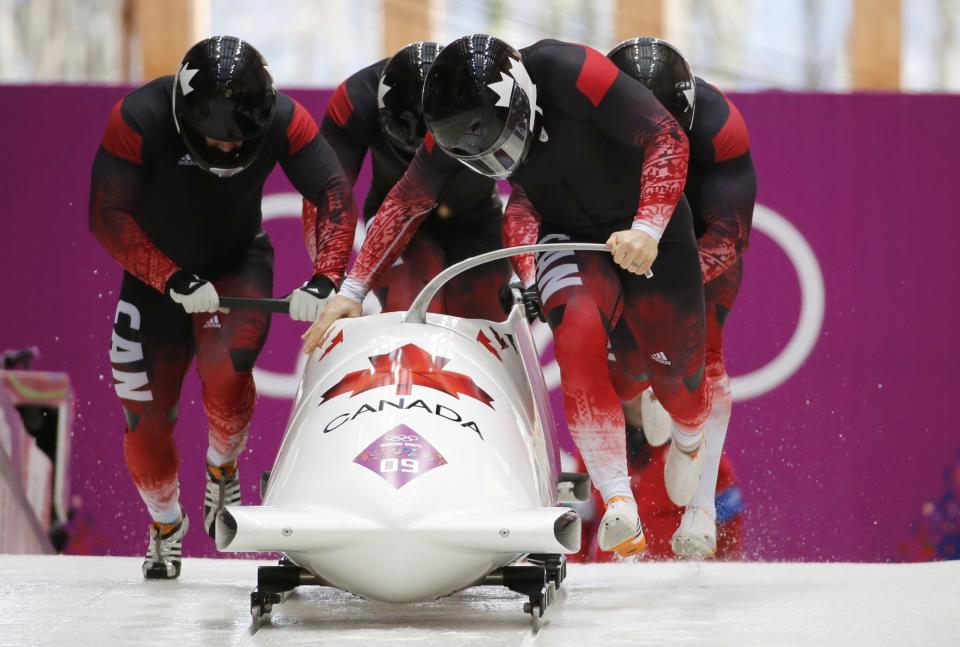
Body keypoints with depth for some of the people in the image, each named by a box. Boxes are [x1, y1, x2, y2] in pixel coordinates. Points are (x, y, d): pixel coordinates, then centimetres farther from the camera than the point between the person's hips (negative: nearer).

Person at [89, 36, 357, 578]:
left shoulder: (283, 120, -23)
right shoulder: (139, 120, -28)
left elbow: (334, 193, -19)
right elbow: (108, 216, -26)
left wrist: (325, 278, -32)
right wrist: (175, 279, -34)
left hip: (238, 265, 0)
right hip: (156, 270, 0)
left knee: (226, 370, -28)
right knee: (145, 407, -2)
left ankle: (223, 469, 3)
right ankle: (166, 524, 26)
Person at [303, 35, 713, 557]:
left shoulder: (570, 73, -33)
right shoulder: (457, 123, -16)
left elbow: (667, 138, -30)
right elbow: (406, 203, -3)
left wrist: (647, 228, -42)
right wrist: (353, 289, -7)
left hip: (647, 229, -2)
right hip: (568, 236, 2)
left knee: (678, 372, 7)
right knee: (578, 337, -29)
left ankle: (690, 440, 47)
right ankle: (618, 505, -31)